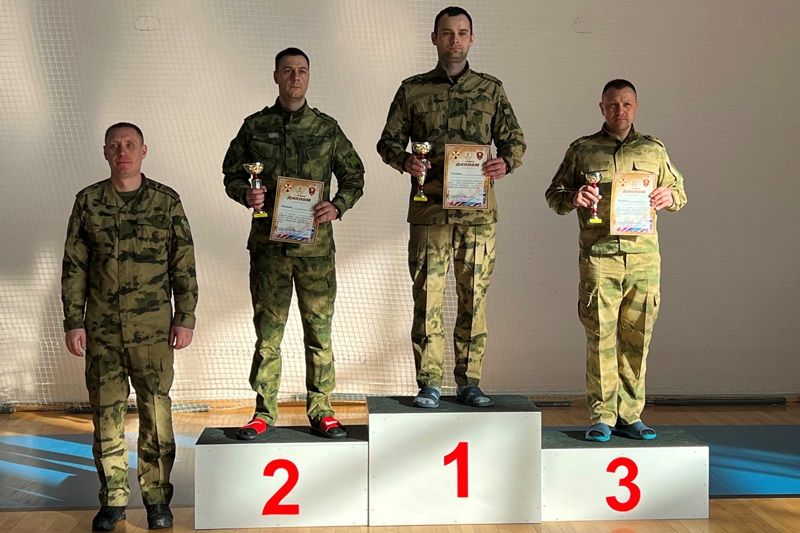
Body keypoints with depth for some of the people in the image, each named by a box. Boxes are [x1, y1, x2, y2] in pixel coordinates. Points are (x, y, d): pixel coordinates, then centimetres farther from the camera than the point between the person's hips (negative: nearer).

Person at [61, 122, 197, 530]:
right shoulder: (88, 202, 5)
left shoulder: (166, 201, 3)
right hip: (102, 329, 1)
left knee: (156, 412, 0)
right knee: (106, 413, 5)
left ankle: (157, 498, 13)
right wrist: (73, 323, 1)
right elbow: (74, 267, 6)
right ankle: (113, 499, 17)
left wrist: (185, 319, -1)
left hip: (153, 328, -1)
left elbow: (183, 266, 4)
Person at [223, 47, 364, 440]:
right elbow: (232, 174, 12)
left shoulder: (327, 128, 8)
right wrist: (246, 194, -10)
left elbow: (354, 175, 13)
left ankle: (320, 409, 12)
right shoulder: (255, 126, 8)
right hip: (268, 243, 0)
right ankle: (264, 411, 12)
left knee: (319, 327, 2)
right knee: (267, 329, 4)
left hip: (315, 242, 0)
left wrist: (338, 206, -5)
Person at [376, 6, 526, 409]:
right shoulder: (412, 89, 7)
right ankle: (429, 384, 7)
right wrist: (404, 161, -13)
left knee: (474, 296, 4)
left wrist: (506, 162, -11)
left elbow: (514, 141, 12)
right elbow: (388, 141, 9)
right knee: (427, 296, -1)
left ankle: (469, 381, 13)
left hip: (478, 210, 1)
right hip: (429, 209, -1)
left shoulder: (491, 89, 10)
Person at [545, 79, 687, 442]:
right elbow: (553, 194, 13)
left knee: (636, 338, 3)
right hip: (598, 256, -2)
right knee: (600, 336, -4)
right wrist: (573, 198, -9)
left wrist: (669, 197, 0)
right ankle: (602, 416, 3)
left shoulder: (654, 150, 15)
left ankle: (630, 415, 11)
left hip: (643, 255, 2)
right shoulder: (582, 150, 10)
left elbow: (679, 191, 23)